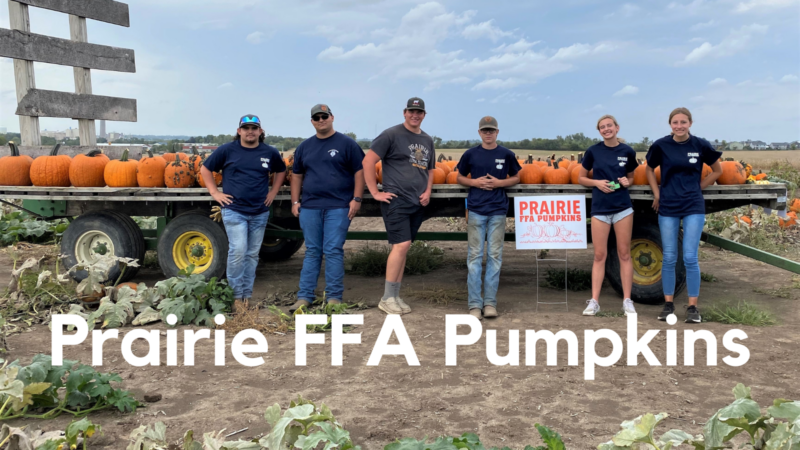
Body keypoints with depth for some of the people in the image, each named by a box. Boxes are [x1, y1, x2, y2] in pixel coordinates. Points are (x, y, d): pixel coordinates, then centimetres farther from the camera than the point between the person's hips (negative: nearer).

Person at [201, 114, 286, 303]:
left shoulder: (270, 152, 5)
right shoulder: (227, 150, -2)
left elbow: (281, 171, 22)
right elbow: (205, 169, 7)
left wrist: (273, 191, 11)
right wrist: (215, 192, -1)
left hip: (260, 213, 3)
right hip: (234, 211, -3)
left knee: (252, 254, 9)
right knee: (238, 250, -13)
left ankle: (247, 295, 18)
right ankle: (236, 294, 0)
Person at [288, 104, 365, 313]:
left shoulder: (346, 143, 2)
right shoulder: (305, 146, 14)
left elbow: (359, 171, -1)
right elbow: (296, 175, 18)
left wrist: (356, 198, -8)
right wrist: (295, 201, 10)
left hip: (338, 207, -4)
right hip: (310, 207, 4)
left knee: (333, 251, -4)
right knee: (312, 252, 8)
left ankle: (334, 297, 3)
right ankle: (305, 296, 12)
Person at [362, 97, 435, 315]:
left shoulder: (427, 140, 16)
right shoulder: (391, 134, -6)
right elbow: (368, 161, -9)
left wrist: (428, 191, 8)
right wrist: (375, 192, -11)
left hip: (417, 204, 7)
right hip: (396, 201, -7)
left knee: (403, 248, 10)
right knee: (401, 245, -13)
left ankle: (395, 296, 18)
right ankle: (387, 298, -3)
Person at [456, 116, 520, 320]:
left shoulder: (506, 154, 6)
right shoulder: (470, 154, 5)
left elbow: (516, 178, 13)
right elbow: (460, 178, 13)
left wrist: (499, 183, -6)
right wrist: (475, 182, -7)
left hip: (498, 211, 1)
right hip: (476, 211, 0)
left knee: (495, 256, 3)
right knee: (475, 256, -1)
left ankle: (490, 302, 10)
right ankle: (475, 304, 3)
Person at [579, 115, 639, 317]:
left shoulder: (627, 151, 2)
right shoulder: (593, 151, 0)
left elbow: (630, 177, 16)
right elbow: (581, 178, 7)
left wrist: (627, 182, -7)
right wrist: (597, 182, -11)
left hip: (623, 207, 0)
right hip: (600, 208, 0)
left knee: (624, 254, 4)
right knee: (599, 255, 1)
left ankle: (627, 300, 11)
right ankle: (594, 301, 5)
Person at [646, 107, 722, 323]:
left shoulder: (700, 145, -4)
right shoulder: (660, 145, -4)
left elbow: (717, 171, 10)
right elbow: (650, 170, 13)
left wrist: (697, 188, 5)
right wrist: (657, 194, 5)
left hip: (693, 207, -1)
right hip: (667, 208, 1)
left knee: (690, 258, -4)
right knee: (669, 258, 6)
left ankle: (693, 307, 8)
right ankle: (669, 305, 17)